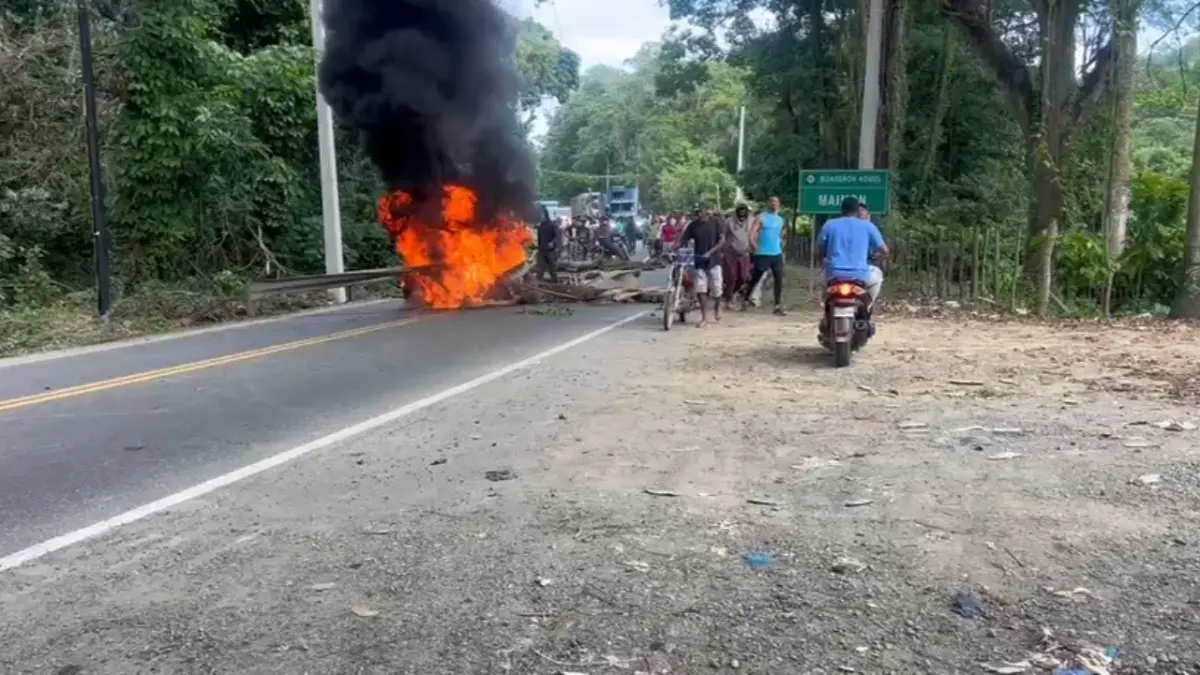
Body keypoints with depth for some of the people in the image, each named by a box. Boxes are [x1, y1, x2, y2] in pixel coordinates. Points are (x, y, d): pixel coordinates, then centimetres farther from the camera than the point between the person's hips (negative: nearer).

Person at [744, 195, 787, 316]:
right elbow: (752, 234, -14)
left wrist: (782, 248, 18)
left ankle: (778, 306, 1)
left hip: (777, 254, 5)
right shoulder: (761, 217, -5)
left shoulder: (780, 220, 14)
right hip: (762, 254, -5)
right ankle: (745, 300, 20)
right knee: (755, 279, 3)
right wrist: (754, 246, -24)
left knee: (779, 279, -3)